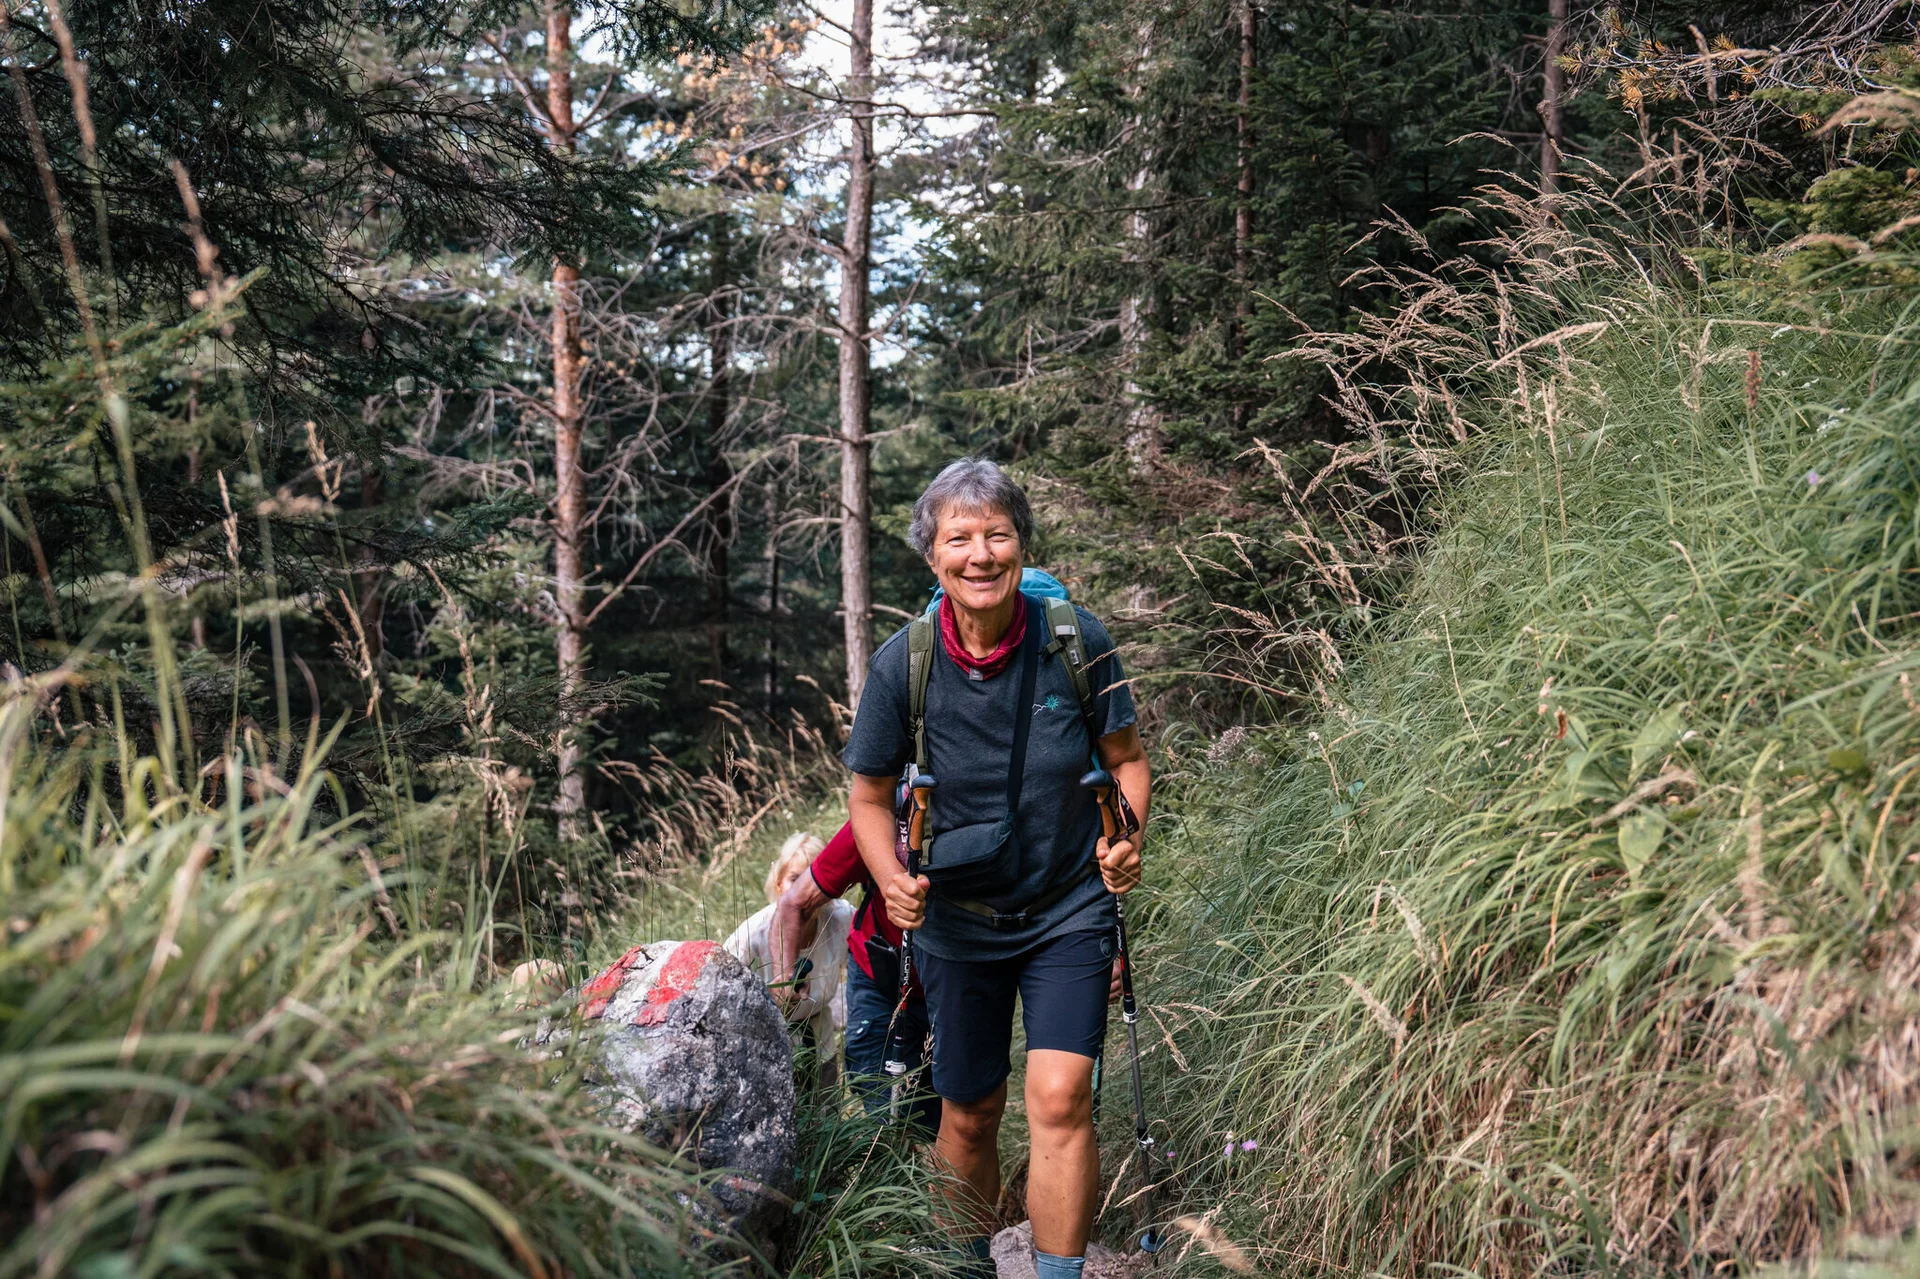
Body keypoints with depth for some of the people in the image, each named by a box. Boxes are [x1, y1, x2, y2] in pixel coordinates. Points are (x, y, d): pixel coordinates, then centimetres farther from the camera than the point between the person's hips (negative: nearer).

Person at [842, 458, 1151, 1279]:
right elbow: (870, 795, -2)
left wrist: (1126, 839, -18)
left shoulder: (1077, 641, -14)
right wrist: (892, 880, -19)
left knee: (1060, 1100, -16)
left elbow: (1126, 757, 0)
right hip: (955, 920, 1)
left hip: (1069, 911, -1)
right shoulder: (902, 665, -14)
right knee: (969, 1114, 14)